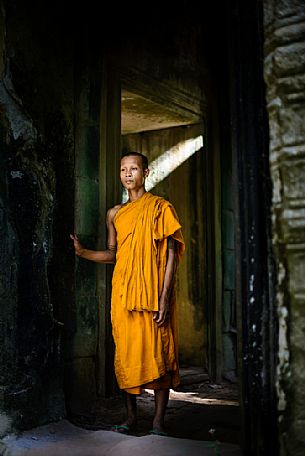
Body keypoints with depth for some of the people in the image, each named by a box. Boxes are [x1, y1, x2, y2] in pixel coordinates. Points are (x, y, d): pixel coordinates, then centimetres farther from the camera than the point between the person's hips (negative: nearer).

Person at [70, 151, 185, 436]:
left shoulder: (160, 207, 2)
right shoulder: (115, 214, 16)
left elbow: (171, 255, -4)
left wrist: (164, 299, -12)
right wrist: (82, 252, 0)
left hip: (153, 292, -4)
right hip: (123, 292, 4)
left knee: (158, 353, -3)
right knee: (126, 353, 5)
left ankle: (158, 421, 7)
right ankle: (131, 417, 18)